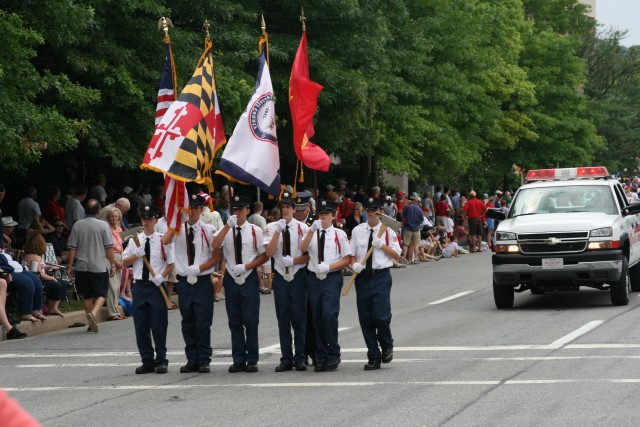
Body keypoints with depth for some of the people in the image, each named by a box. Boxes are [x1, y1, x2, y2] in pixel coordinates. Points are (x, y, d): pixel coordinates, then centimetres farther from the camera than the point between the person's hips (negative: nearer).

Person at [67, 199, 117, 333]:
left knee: (86, 295, 13)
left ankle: (91, 324, 17)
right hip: (100, 266, -3)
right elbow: (109, 247, -5)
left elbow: (72, 248, 1)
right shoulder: (103, 225, -6)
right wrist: (112, 264, 4)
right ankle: (93, 313, -20)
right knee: (101, 293, 5)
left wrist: (70, 266, 8)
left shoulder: (77, 225, 0)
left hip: (81, 267, 3)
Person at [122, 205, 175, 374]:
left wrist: (162, 276, -13)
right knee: (141, 327, 5)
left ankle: (161, 361, 7)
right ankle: (147, 361, 13)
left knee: (159, 326, -2)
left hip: (157, 286, -3)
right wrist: (136, 254, -6)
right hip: (140, 286, 3)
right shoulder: (135, 240, 9)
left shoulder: (162, 240, -1)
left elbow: (171, 263, 2)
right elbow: (124, 262, 11)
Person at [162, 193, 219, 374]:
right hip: (184, 282, 3)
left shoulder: (208, 230, 0)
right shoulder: (178, 229, 5)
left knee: (203, 323, -3)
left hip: (203, 281, -3)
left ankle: (204, 361, 5)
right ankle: (192, 360, 15)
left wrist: (199, 268, -12)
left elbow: (216, 256, 0)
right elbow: (164, 241, -15)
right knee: (188, 323, 8)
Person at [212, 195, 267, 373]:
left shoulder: (255, 230, 2)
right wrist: (228, 225, -20)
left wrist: (245, 267, -11)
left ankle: (252, 360, 3)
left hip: (249, 278, -2)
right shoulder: (226, 230, 6)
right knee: (234, 322, 5)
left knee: (250, 321, -4)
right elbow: (215, 245, -13)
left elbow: (264, 256, 1)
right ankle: (238, 360, 10)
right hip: (231, 278, 2)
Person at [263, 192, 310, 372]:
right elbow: (269, 253, -8)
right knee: (283, 318, 4)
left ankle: (300, 358, 6)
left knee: (299, 318, -1)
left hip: (298, 275, -1)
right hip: (281, 276, 2)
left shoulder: (302, 227, -1)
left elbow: (309, 255, -1)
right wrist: (278, 231, -13)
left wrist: (293, 260, -15)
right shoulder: (272, 227, 2)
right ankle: (286, 359, 8)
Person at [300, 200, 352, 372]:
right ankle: (320, 357, 15)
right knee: (317, 318, 7)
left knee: (329, 315, -16)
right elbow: (303, 248, -8)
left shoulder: (339, 234, 2)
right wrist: (312, 230, -19)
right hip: (314, 278, 4)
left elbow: (346, 259, 1)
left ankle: (333, 355, -5)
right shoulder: (312, 233, 10)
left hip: (332, 278, -4)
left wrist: (328, 267, -12)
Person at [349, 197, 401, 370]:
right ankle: (374, 357, 15)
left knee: (381, 316, -13)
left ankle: (387, 347, 17)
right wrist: (354, 265, -9)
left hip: (381, 276, -3)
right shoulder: (357, 231, 7)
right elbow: (352, 255, 11)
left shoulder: (388, 231, 2)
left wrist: (382, 245, -10)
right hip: (362, 276, 3)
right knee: (365, 318, 5)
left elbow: (397, 256, 2)